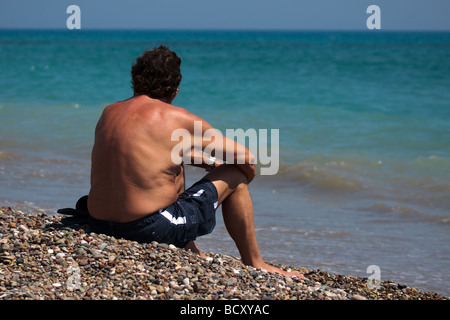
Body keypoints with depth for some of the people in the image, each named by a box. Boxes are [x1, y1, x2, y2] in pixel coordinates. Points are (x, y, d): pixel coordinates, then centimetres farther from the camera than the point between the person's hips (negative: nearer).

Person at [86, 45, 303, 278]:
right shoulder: (178, 119, -8)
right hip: (150, 229, -7)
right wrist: (242, 184, 24)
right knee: (234, 175, 10)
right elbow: (244, 157, 2)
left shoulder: (109, 113, 10)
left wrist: (205, 160, 31)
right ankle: (254, 264, 22)